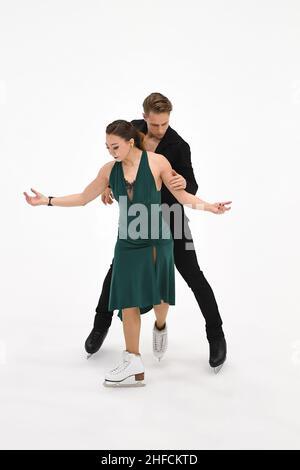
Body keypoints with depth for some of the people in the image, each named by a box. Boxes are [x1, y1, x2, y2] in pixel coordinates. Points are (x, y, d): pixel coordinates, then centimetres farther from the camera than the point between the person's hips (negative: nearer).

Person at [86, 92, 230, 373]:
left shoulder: (179, 146, -20)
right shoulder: (134, 129, -8)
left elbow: (192, 188, -19)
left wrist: (185, 184, -43)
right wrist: (109, 182, -6)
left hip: (170, 215, -4)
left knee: (192, 275, -5)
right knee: (118, 268, 9)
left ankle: (216, 336, 9)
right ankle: (101, 324, 29)